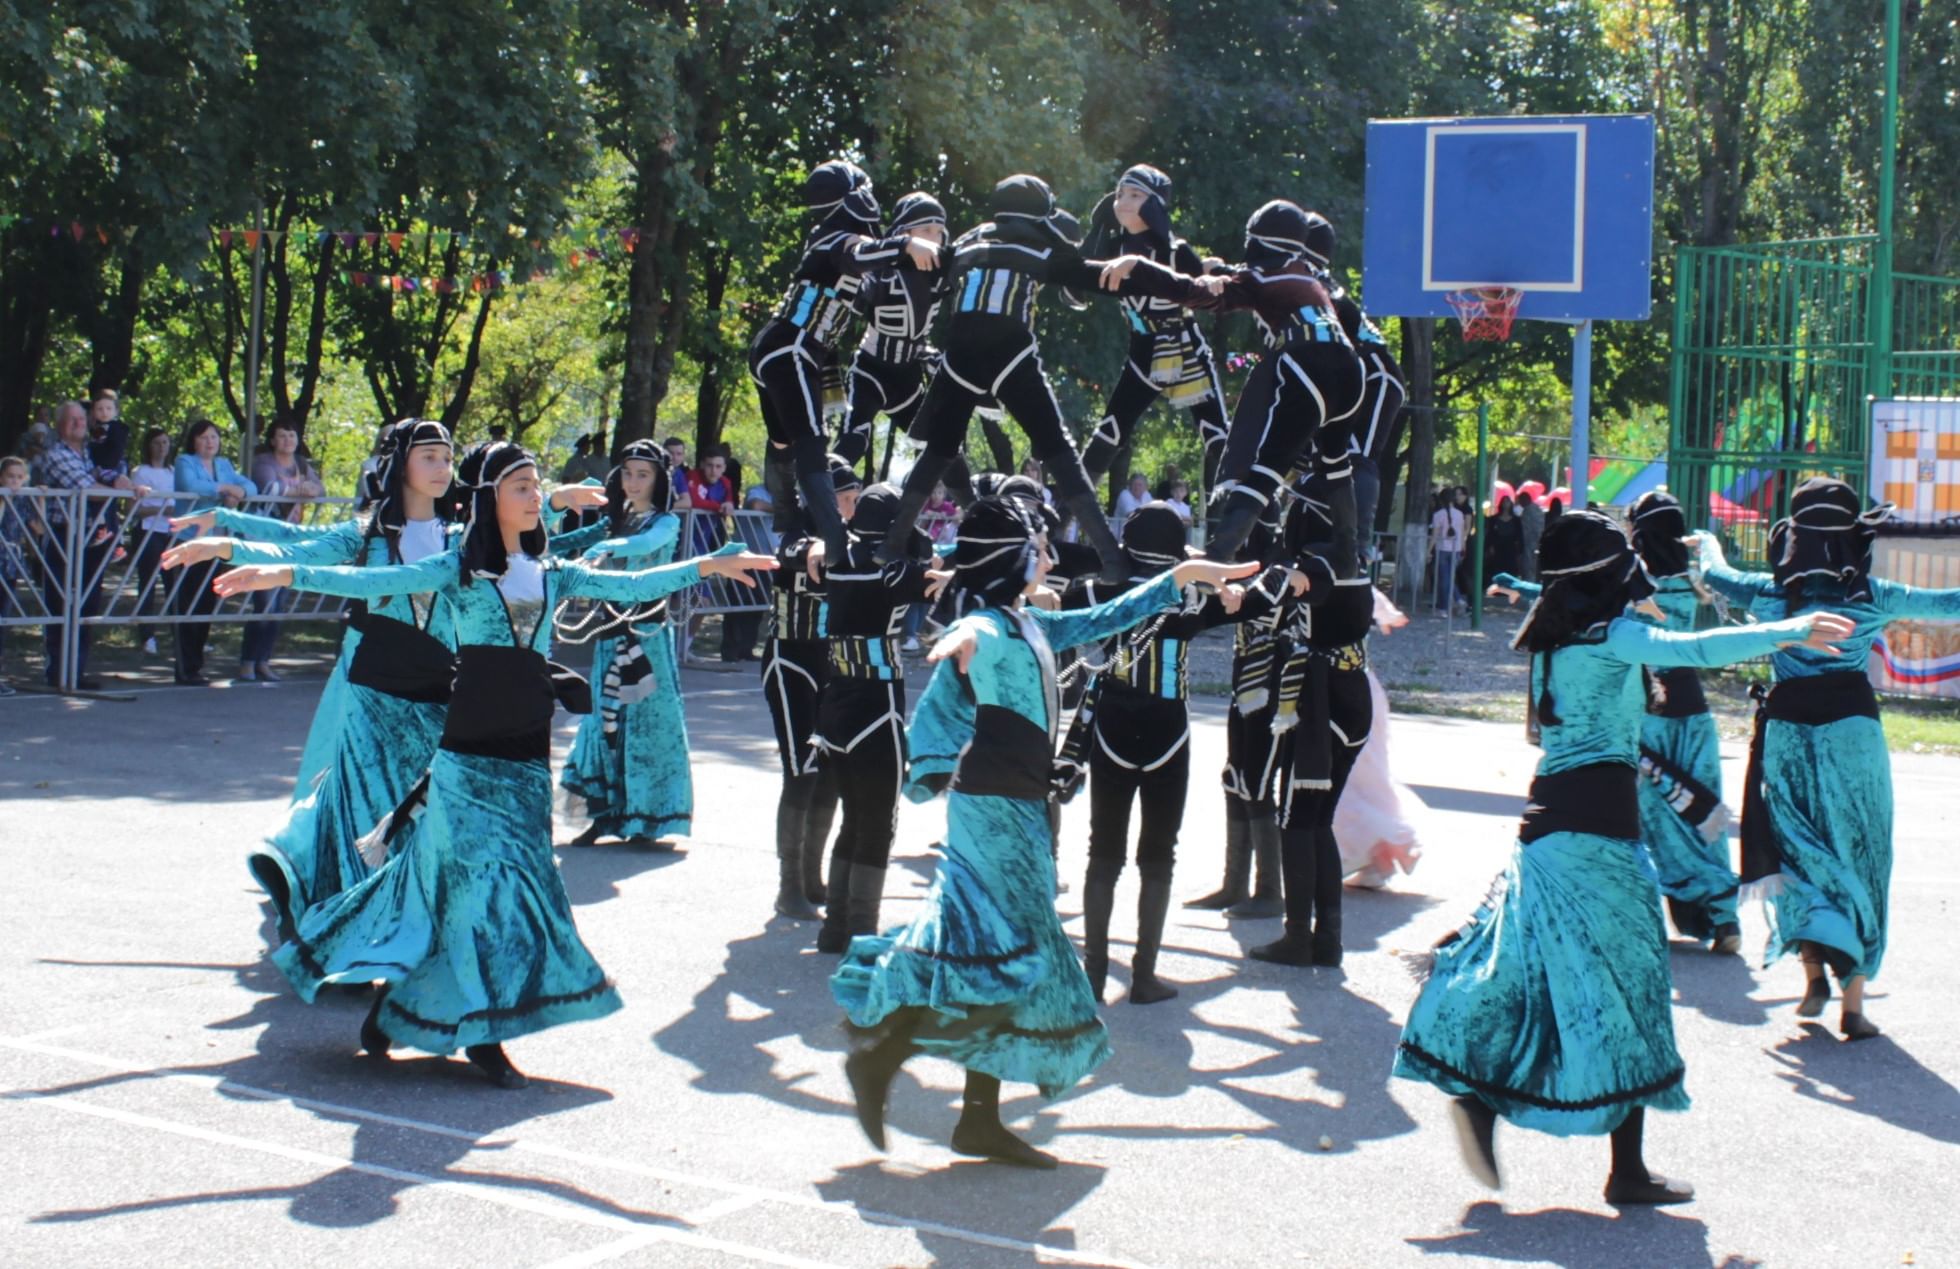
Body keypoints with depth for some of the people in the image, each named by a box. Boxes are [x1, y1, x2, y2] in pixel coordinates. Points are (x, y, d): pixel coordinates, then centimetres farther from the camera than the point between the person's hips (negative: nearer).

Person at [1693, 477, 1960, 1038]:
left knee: (1798, 853, 14)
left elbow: (1716, 575, 21)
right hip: (1852, 732, -1)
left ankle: (1813, 967, -3)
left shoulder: (1772, 592, 1)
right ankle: (1853, 1002, 3)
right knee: (1858, 860, 5)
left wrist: (1707, 542, 42)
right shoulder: (1872, 596, -3)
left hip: (1788, 731, 1)